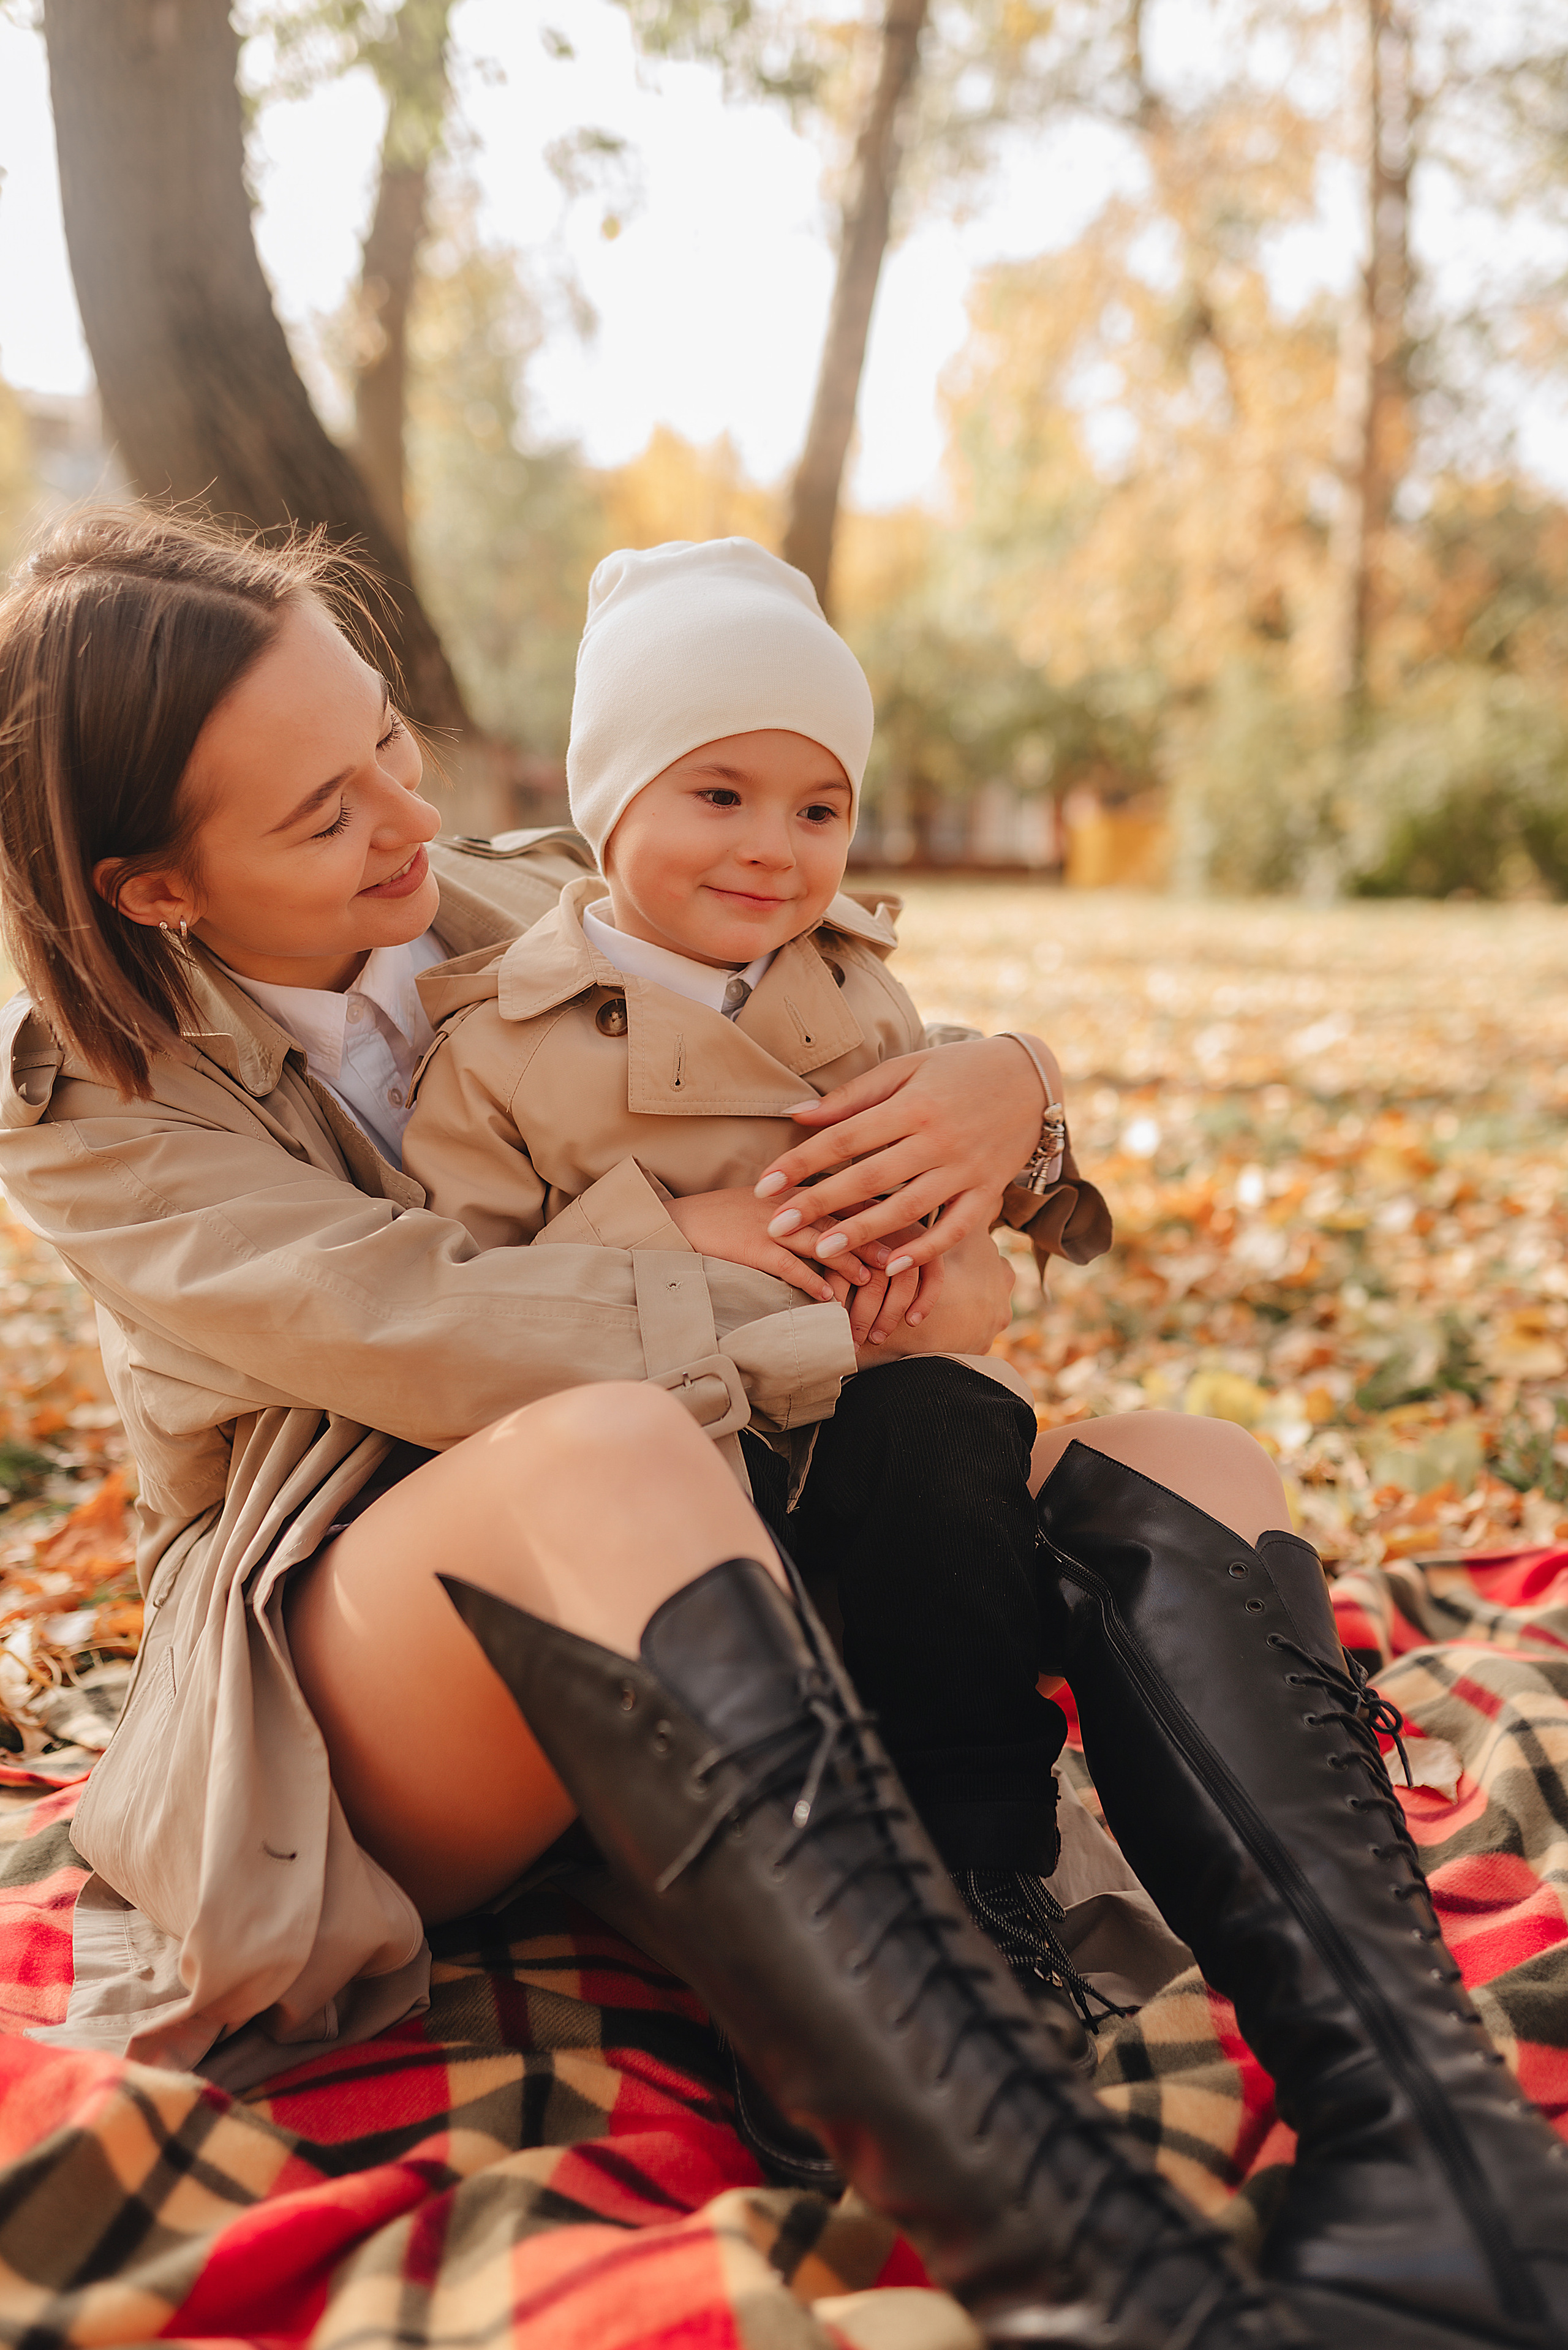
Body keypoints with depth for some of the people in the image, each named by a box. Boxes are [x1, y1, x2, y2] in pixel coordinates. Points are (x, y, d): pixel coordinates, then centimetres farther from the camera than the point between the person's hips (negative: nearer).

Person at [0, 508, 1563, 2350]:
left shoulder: (510, 917, 9)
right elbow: (444, 1333, -20)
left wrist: (1003, 1087, -12)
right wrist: (838, 1343, -16)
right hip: (349, 1687, -5)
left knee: (1184, 1478, -15)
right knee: (606, 1454, -39)